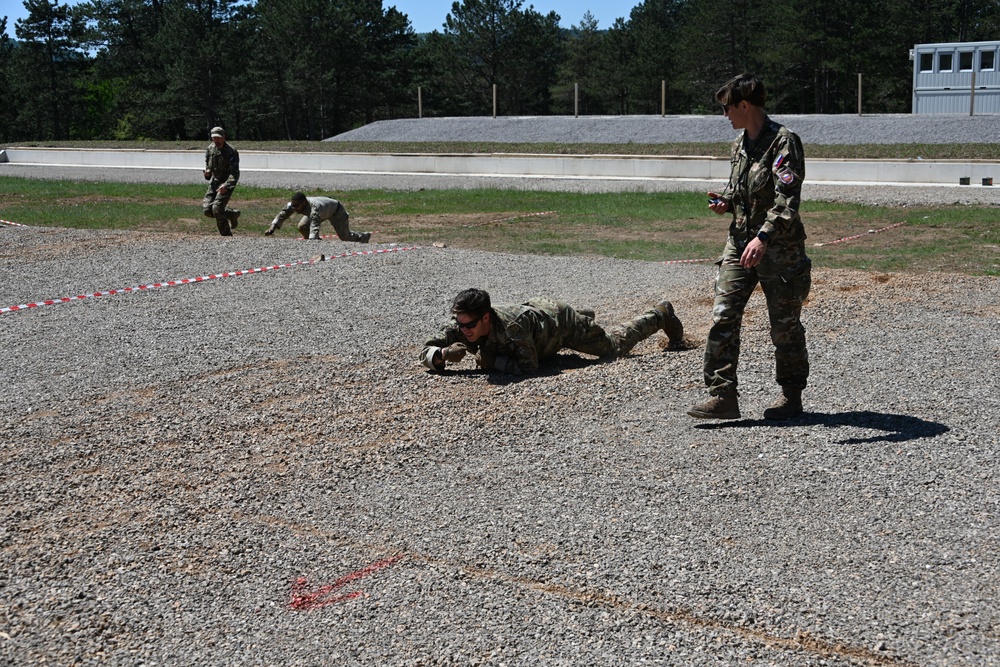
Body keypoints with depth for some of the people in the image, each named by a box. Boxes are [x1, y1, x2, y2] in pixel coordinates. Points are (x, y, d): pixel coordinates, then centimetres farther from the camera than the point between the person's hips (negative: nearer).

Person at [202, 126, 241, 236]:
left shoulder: (231, 152, -18)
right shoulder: (210, 148, 4)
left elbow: (235, 174, -24)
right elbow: (207, 162, 23)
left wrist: (226, 186, -39)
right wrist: (207, 171, -1)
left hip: (227, 183, -7)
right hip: (214, 183, 7)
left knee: (217, 209, -21)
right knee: (207, 210, -2)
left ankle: (226, 235, -6)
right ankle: (232, 214, 20)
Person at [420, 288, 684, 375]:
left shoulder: (510, 325, -46)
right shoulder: (461, 325, -29)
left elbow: (528, 366, -44)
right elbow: (426, 352, -25)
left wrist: (489, 361, -43)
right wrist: (444, 354, -46)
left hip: (562, 320, -6)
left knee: (615, 345, 17)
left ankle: (660, 315, 40)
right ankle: (583, 313, 57)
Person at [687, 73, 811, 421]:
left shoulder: (783, 141, -13)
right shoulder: (739, 143, 13)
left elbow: (787, 197, -24)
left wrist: (763, 237, -36)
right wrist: (726, 202, 5)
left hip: (779, 247, -7)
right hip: (740, 242, 7)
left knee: (785, 324, 6)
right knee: (723, 317, -4)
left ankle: (791, 395, 23)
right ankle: (723, 395, -1)